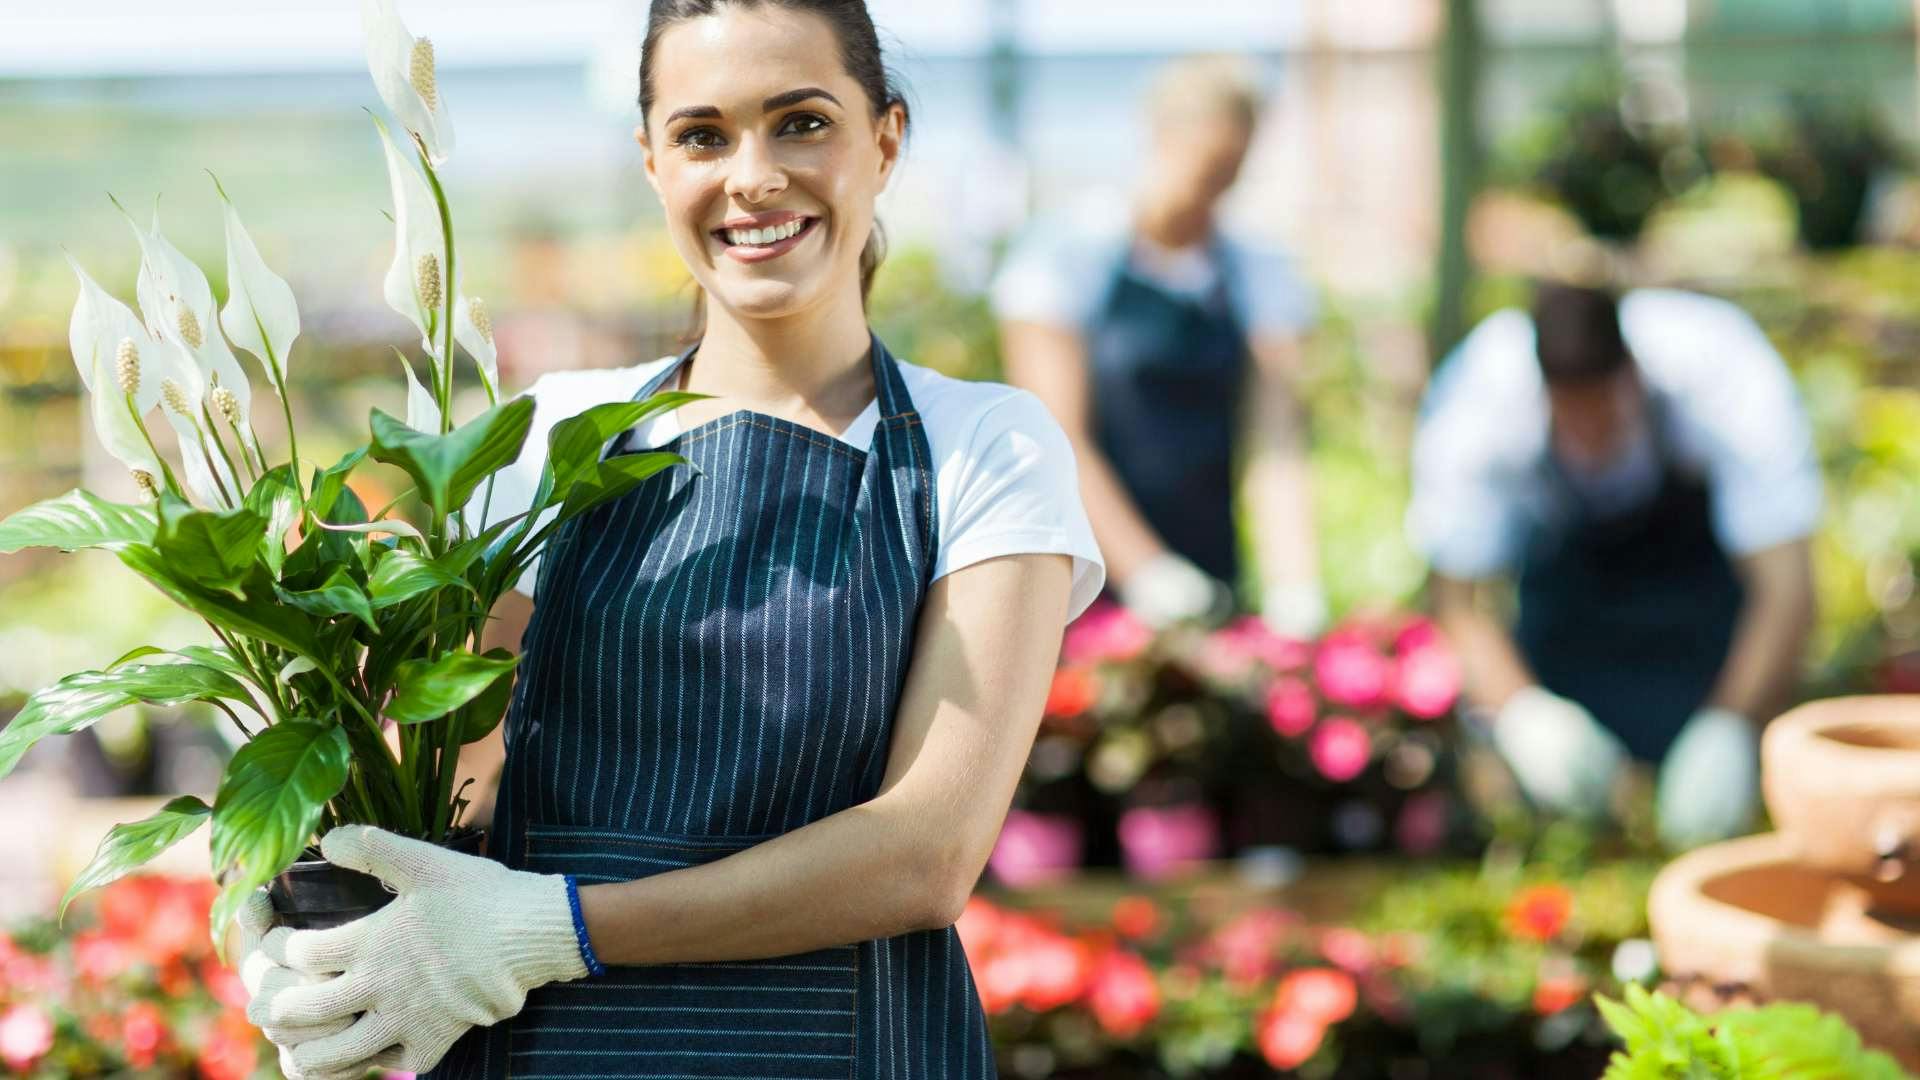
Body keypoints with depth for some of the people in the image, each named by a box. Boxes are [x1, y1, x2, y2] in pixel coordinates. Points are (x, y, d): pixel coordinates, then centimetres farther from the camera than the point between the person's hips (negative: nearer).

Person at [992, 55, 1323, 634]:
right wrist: (1145, 571, -20)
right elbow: (1057, 441, -9)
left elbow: (1275, 451, 0)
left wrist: (1293, 584, -17)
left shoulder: (1262, 277, 9)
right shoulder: (1066, 255, -2)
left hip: (1208, 582, 3)